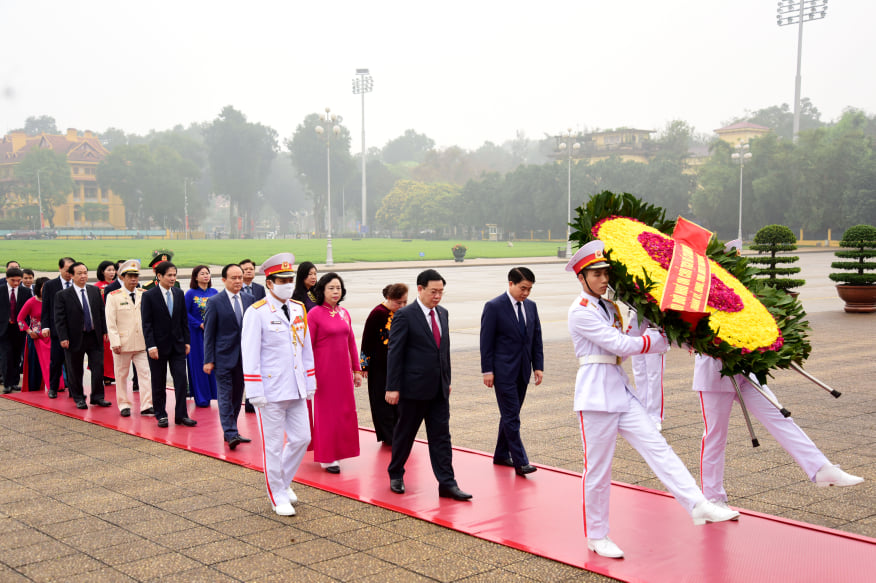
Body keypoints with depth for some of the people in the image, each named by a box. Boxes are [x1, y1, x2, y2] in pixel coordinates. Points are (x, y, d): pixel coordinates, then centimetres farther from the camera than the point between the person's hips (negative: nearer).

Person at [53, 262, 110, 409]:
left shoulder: (95, 291, 7)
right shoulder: (62, 295, -5)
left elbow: (102, 313, 10)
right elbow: (59, 319, -6)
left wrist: (105, 331, 3)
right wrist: (63, 338, -13)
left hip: (95, 336, 3)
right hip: (75, 338, -3)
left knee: (99, 367, 2)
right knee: (75, 371, 7)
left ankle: (97, 397, 14)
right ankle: (78, 398, 22)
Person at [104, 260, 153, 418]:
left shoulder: (144, 295, 7)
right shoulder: (113, 296, -2)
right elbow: (110, 322, -5)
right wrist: (115, 343, -12)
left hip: (142, 343, 2)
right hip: (123, 343, -2)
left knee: (146, 373, -3)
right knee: (121, 375, 8)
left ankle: (146, 406, 1)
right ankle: (124, 405, 20)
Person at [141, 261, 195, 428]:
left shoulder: (179, 293, 6)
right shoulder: (149, 296, -7)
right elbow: (146, 324, -9)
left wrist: (187, 341, 7)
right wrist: (151, 346, -16)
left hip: (177, 345, 4)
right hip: (158, 345, -4)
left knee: (181, 380, -2)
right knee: (159, 383, 6)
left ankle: (181, 415, 5)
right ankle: (161, 415, 18)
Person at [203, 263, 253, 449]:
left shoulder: (248, 299, 8)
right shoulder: (215, 302, -5)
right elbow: (209, 333, -5)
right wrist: (208, 360, -8)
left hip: (244, 356, 5)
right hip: (224, 356, -5)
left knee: (237, 396, 11)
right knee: (225, 396, -5)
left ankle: (231, 431, 21)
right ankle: (230, 433, -5)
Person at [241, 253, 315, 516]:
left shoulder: (299, 310, 9)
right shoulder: (257, 313, -10)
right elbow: (250, 355, -12)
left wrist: (310, 382, 13)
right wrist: (255, 392, -15)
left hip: (296, 390, 6)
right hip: (271, 393, -6)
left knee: (302, 438, 9)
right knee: (274, 445, 4)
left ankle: (284, 481, 32)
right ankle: (278, 496, 19)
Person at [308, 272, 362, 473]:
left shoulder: (344, 313, 8)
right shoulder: (314, 314, -9)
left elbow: (351, 342, 13)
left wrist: (357, 369, 11)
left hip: (343, 370, 6)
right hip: (324, 371, -6)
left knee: (345, 410, 9)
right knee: (325, 411, 1)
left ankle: (338, 452, 24)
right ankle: (327, 458, 10)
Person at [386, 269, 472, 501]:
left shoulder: (442, 313, 9)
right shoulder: (404, 316, -11)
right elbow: (394, 353, -12)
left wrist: (447, 380, 16)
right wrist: (392, 387, -14)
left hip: (439, 388, 6)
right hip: (414, 387, -6)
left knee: (441, 436, 4)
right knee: (405, 434, 9)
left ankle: (447, 484, 5)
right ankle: (395, 475, 28)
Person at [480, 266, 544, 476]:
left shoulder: (531, 306, 9)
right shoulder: (494, 307, -9)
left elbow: (536, 338, 13)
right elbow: (486, 341, -9)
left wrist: (538, 366, 6)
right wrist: (487, 370, -11)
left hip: (522, 371, 6)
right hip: (503, 370, -6)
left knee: (510, 414, 14)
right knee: (511, 417, -7)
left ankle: (501, 454, 25)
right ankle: (520, 462, -5)